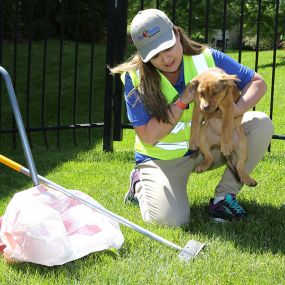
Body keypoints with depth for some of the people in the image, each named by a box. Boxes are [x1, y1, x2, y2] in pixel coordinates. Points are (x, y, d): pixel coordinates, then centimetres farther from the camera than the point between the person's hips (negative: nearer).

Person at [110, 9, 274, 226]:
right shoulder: (136, 78, -18)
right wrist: (182, 101, -27)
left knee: (261, 124, -17)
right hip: (163, 158, -3)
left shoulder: (206, 59, -14)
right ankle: (140, 183, 9)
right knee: (171, 220, -26)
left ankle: (225, 196, -8)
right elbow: (148, 137, -20)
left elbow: (258, 83, -9)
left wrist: (236, 109, -30)